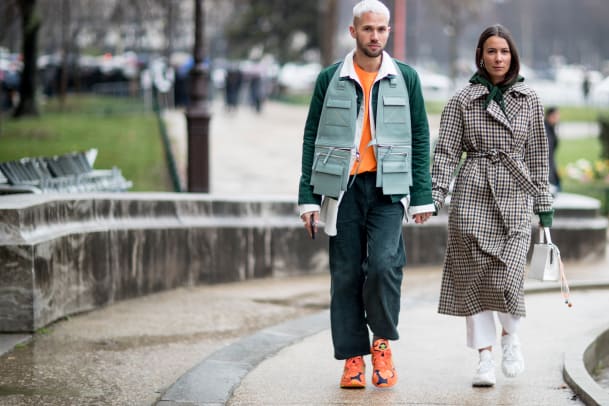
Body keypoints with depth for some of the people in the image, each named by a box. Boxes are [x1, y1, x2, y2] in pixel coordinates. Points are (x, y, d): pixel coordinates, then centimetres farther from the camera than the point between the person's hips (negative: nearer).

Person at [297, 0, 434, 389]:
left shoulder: (406, 77, 7)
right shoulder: (330, 79, 6)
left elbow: (420, 138, 9)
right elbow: (312, 139, 7)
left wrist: (422, 196, 2)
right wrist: (308, 197, 1)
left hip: (388, 189, -1)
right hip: (343, 188, 1)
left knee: (384, 264, -17)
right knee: (346, 275, 1)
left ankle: (382, 342, 3)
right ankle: (353, 358, 9)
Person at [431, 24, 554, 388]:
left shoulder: (529, 99, 8)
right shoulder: (463, 101, 3)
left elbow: (538, 154, 11)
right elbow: (447, 151, 0)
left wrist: (544, 203, 10)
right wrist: (436, 195, -11)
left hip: (514, 198, 0)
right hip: (472, 195, 0)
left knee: (507, 276, -10)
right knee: (473, 279, -1)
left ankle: (510, 336, 19)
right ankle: (485, 358, 7)